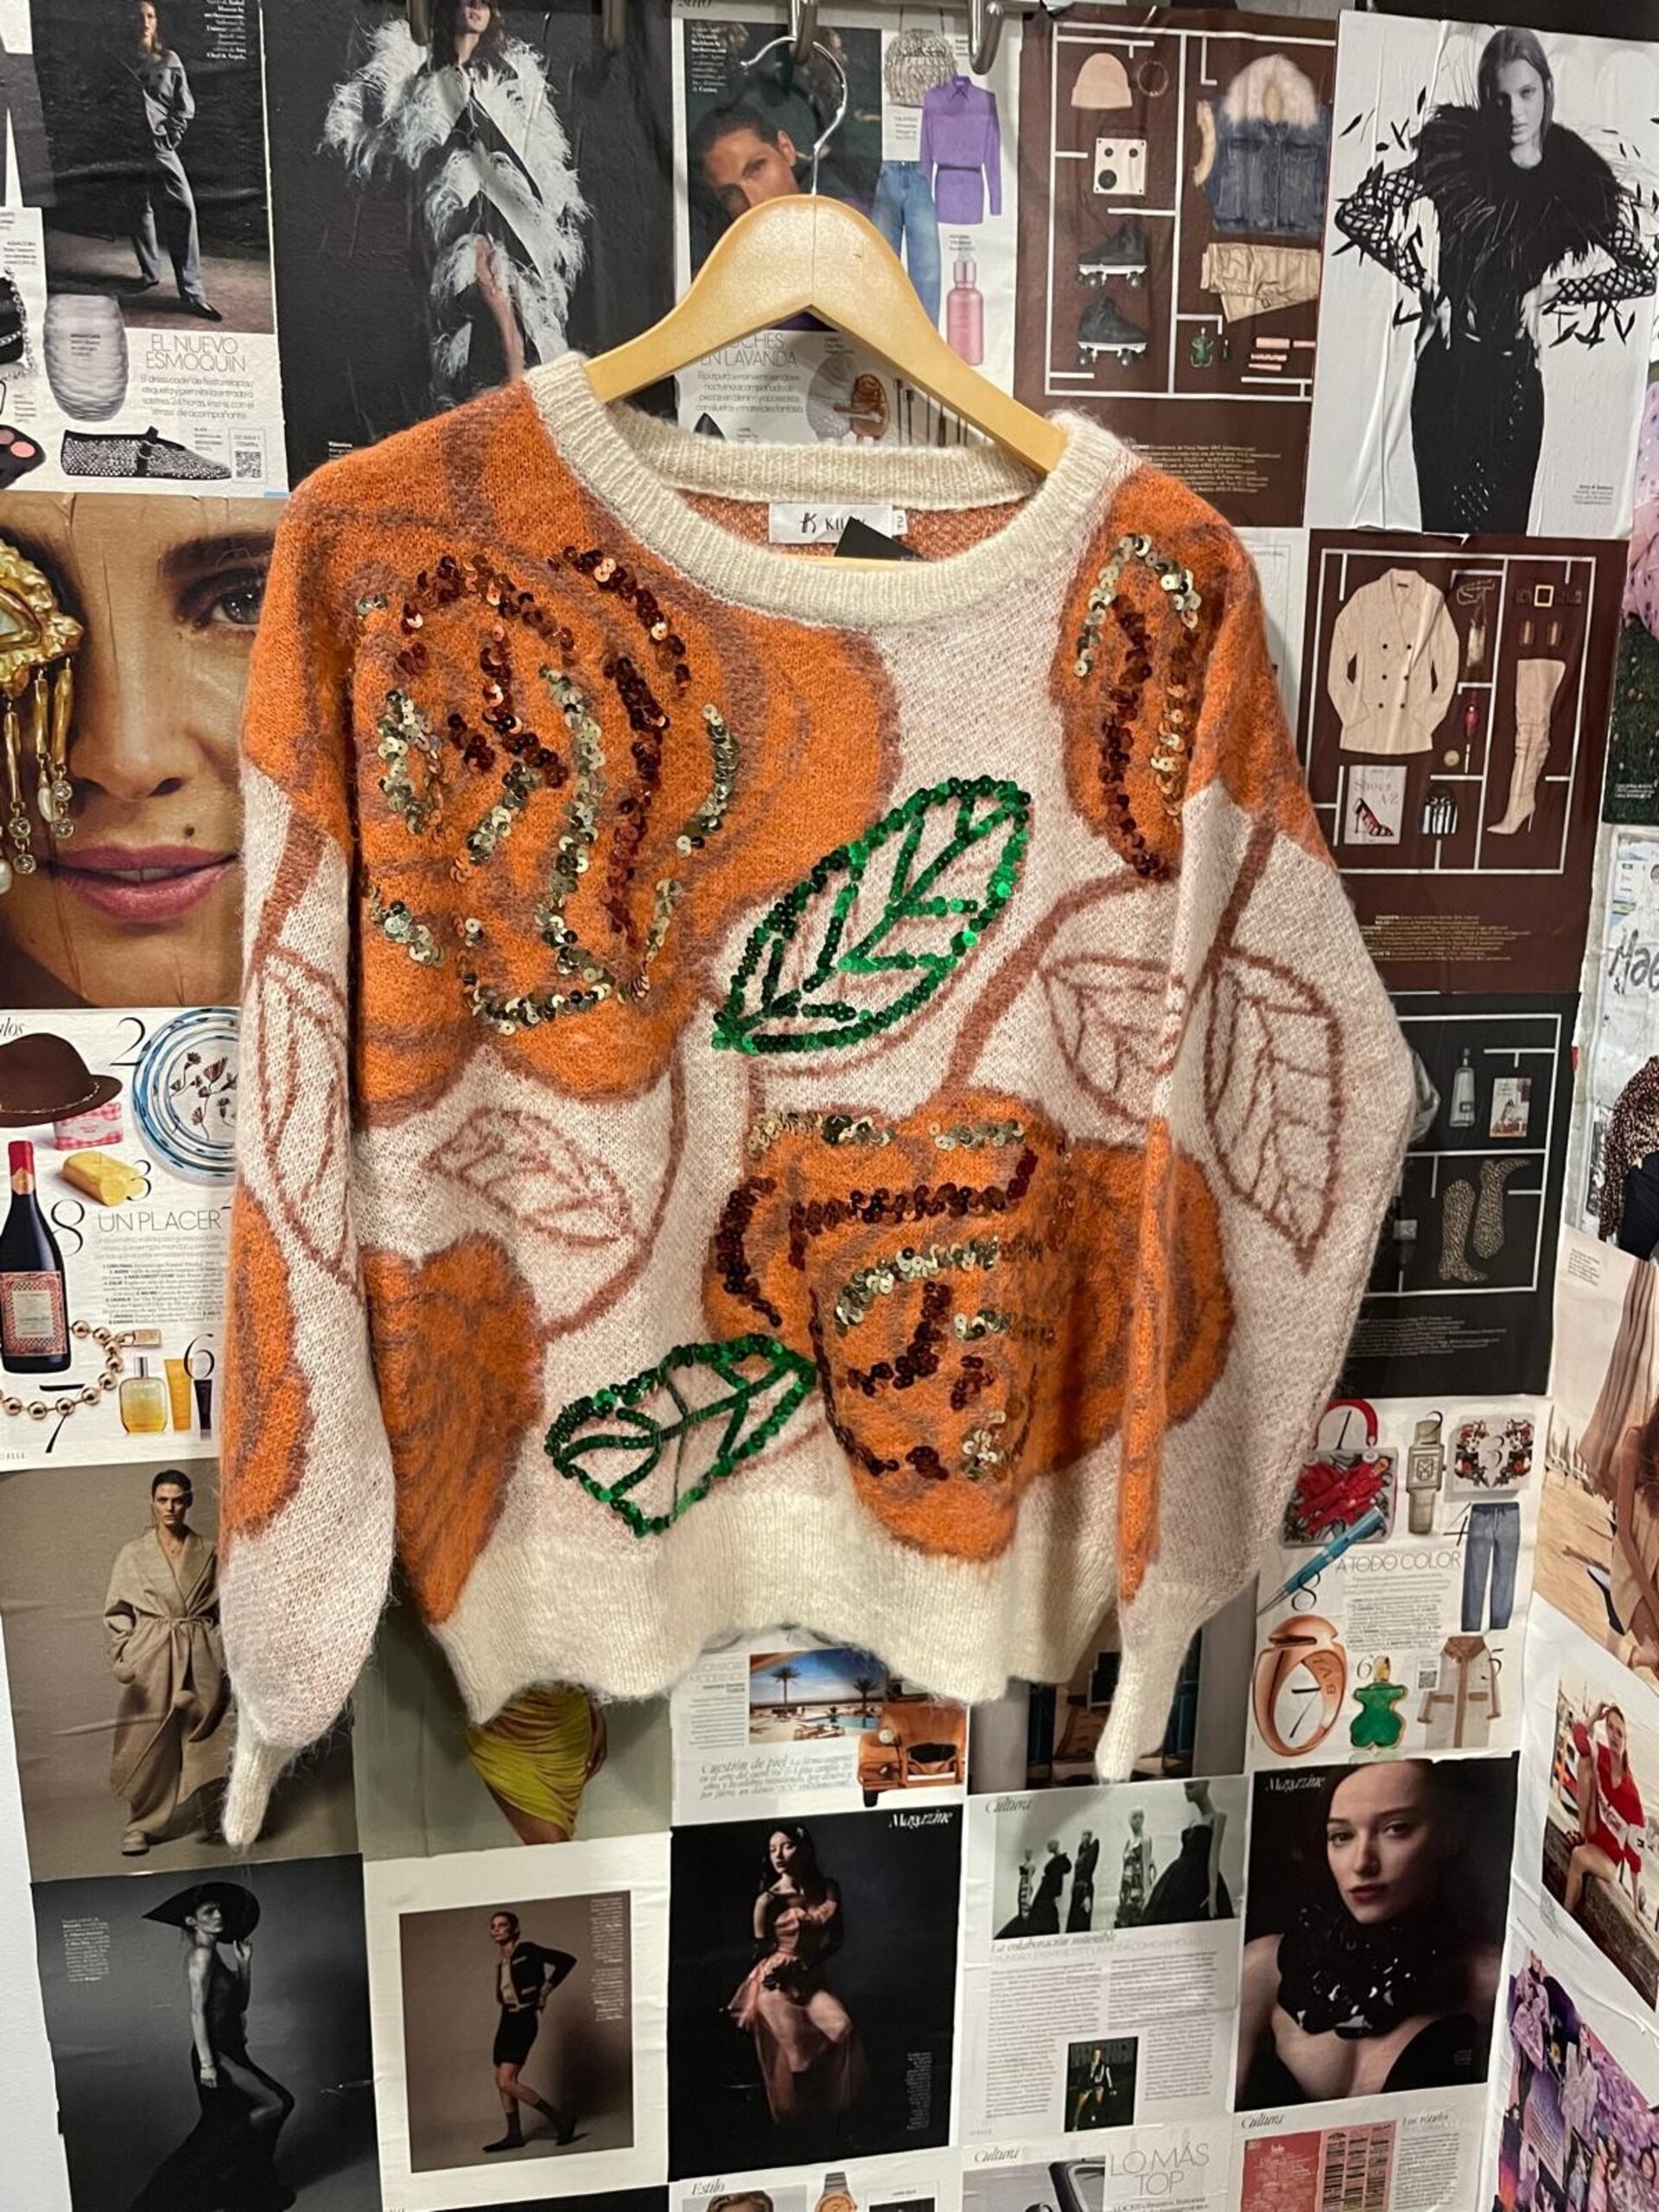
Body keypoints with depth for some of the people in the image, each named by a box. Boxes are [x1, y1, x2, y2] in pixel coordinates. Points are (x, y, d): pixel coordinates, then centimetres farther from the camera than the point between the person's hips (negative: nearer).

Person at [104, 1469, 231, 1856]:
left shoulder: (207, 1554, 6)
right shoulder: (133, 1554, 3)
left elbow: (223, 1609, 8)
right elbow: (117, 1611, 3)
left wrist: (224, 1657, 2)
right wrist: (121, 1657, -8)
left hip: (200, 1658, 1)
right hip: (151, 1658, -1)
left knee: (207, 1737, 3)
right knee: (149, 1743, 2)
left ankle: (218, 1817, 18)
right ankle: (142, 1824, 18)